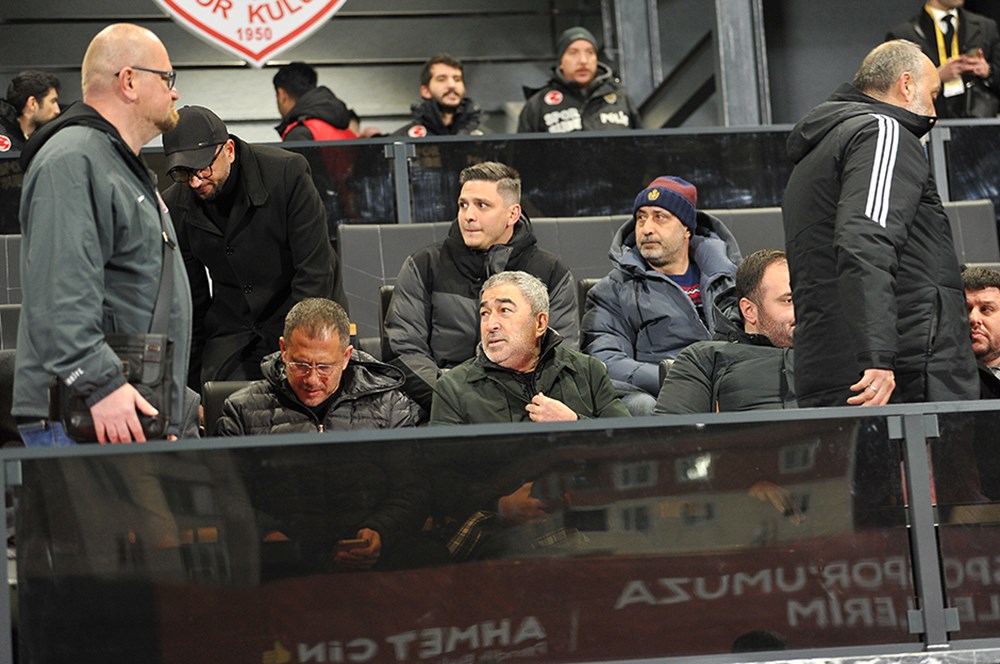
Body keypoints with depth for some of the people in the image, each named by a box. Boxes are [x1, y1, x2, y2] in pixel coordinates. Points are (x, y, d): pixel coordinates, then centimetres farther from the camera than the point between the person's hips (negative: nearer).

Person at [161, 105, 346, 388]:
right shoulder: (175, 206, -5)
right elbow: (190, 299, 5)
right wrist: (192, 383, 3)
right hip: (232, 330, 3)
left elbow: (315, 271, -15)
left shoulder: (287, 172, -17)